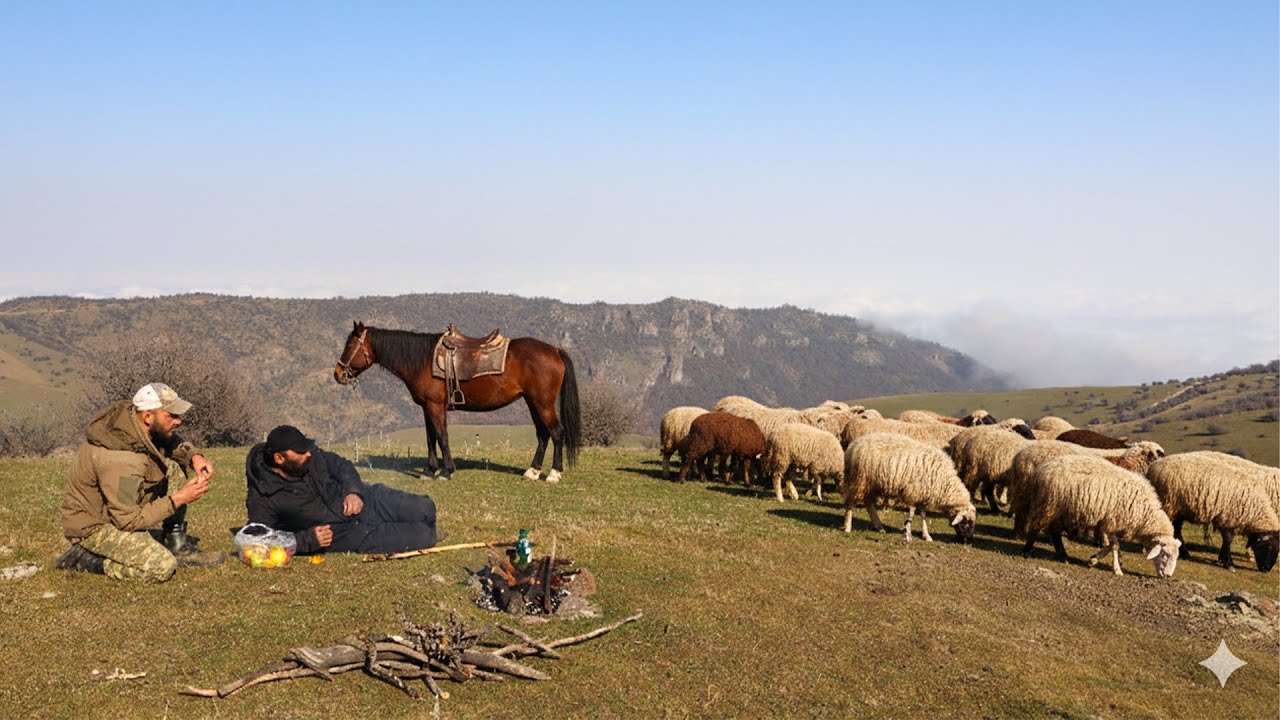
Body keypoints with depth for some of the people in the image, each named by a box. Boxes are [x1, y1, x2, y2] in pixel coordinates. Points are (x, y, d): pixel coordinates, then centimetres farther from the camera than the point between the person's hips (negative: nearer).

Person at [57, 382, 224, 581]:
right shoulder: (119, 459, -34)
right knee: (162, 566, -24)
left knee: (175, 468, -2)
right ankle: (85, 558, -5)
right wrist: (178, 500, -24)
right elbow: (128, 520, -28)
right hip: (94, 525, -9)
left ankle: (177, 547, 4)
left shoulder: (133, 419, -9)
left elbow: (172, 442, 12)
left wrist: (195, 456, -9)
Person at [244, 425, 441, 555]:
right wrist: (307, 540, -27)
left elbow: (341, 465, 7)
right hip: (350, 535, -5)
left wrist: (353, 492, -14)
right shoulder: (261, 500, -20)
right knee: (424, 536, -16)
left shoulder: (310, 456, -5)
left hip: (363, 500, 5)